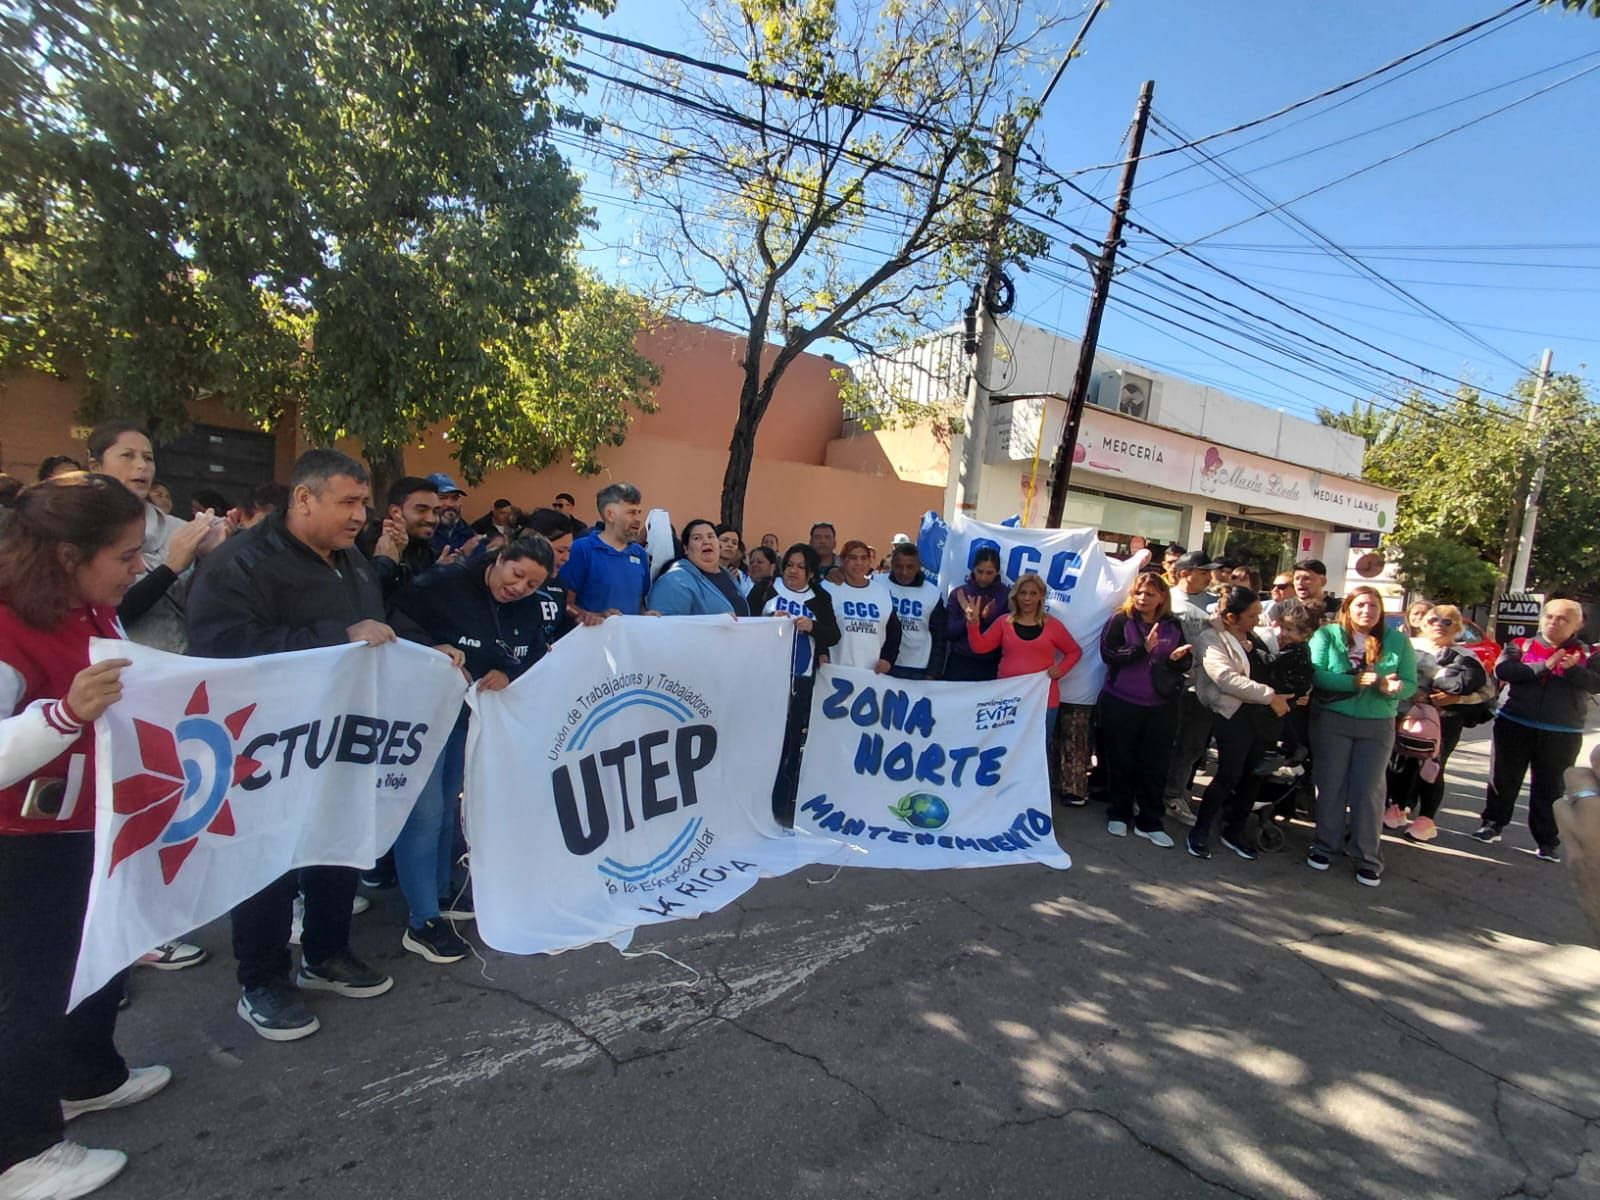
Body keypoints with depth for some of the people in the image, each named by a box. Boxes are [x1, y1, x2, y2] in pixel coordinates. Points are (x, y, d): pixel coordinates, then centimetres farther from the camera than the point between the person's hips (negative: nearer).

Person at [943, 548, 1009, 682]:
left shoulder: (1006, 596, 1)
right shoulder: (958, 593, 3)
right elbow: (949, 633, -2)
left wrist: (987, 618, -17)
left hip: (991, 666, 0)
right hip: (960, 664, 1)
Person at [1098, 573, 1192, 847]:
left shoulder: (1173, 625, 6)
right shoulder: (1120, 620, -5)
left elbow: (1183, 664, 11)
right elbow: (1109, 654, -16)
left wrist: (1177, 659, -12)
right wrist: (1144, 648, -23)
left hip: (1159, 708, 3)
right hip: (1120, 704, -3)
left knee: (1155, 765, 6)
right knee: (1121, 762, 9)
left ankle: (1149, 822, 18)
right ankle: (1118, 815, 25)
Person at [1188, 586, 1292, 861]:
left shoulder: (1253, 636, 15)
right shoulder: (1210, 638, -11)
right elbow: (1228, 679, -21)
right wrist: (1270, 696, -20)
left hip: (1258, 714, 8)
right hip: (1231, 714, -8)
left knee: (1250, 775, 11)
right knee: (1228, 776, -6)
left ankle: (1234, 831, 26)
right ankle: (1200, 832, 9)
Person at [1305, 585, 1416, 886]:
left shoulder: (1398, 641, 4)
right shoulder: (1327, 635, -3)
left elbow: (1410, 684, 1)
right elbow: (1316, 673, -14)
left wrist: (1393, 689, -21)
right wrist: (1356, 681, -24)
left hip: (1377, 725, 1)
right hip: (1331, 720, -1)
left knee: (1369, 789, 3)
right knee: (1330, 785, 7)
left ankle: (1368, 858, 14)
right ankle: (1326, 845, 22)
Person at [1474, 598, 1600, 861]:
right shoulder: (1520, 645, 3)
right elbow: (1502, 670, -13)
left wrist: (1573, 669, -24)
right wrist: (1545, 666, -20)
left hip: (1562, 734, 0)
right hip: (1514, 726, 0)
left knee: (1550, 788, 5)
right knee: (1503, 779, 9)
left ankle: (1548, 841, 15)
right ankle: (1493, 824, 23)